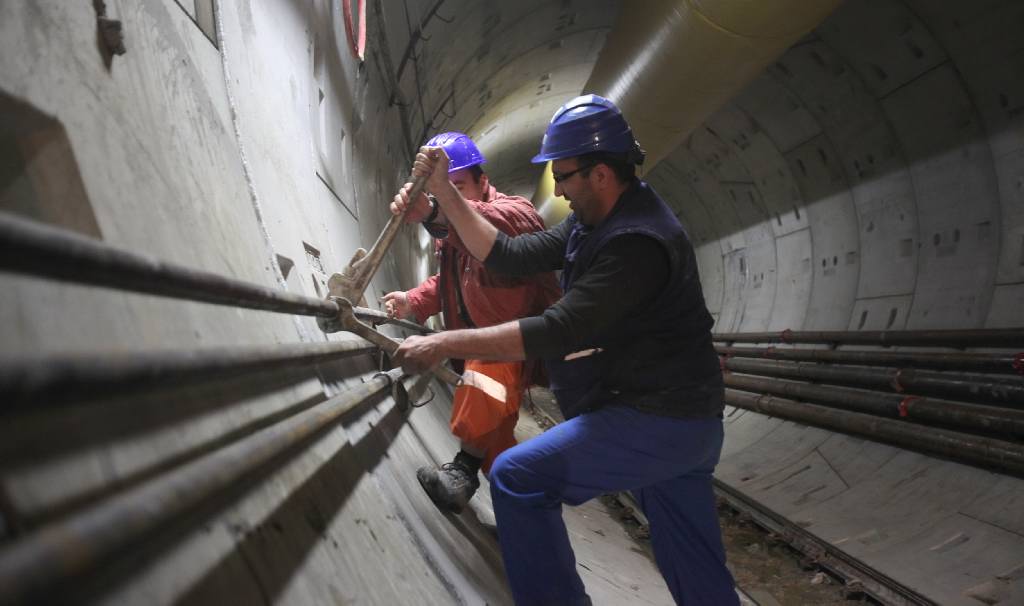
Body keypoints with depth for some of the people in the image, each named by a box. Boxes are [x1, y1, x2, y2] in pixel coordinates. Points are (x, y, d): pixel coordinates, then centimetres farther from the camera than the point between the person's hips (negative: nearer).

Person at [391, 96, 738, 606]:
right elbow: (509, 256, 7)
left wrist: (443, 345, -25)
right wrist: (443, 191, 3)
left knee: (517, 479, -10)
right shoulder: (593, 223, 8)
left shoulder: (637, 242, -22)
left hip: (656, 422, -10)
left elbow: (560, 331, -28)